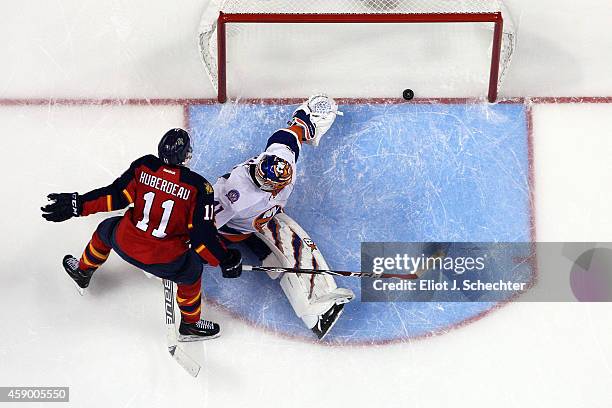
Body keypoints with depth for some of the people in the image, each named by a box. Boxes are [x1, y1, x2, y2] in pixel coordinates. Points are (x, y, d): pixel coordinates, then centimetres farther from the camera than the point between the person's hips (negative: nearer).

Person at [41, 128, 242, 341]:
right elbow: (202, 232, -15)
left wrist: (78, 204, 0)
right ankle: (190, 324, 42)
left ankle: (82, 273, 59)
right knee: (191, 272, 28)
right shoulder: (198, 186, -15)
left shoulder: (144, 166, -9)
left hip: (125, 245, 3)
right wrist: (225, 260, -5)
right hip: (165, 260, -3)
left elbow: (115, 195, -9)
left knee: (107, 230, 36)